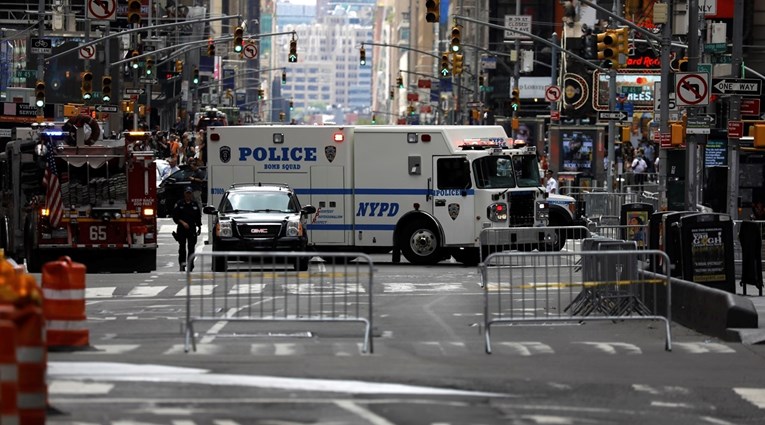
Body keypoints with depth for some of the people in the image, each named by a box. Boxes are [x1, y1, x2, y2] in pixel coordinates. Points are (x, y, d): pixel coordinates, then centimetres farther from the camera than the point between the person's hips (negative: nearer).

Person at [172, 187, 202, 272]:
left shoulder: (195, 204, 10)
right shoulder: (179, 204, 1)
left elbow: (198, 217, 16)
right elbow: (175, 217, -2)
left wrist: (199, 227, 14)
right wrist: (182, 222, -13)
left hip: (192, 229, 2)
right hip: (181, 229, -2)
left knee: (191, 248, -1)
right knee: (182, 247, -1)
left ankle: (190, 266, 2)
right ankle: (182, 264, 4)